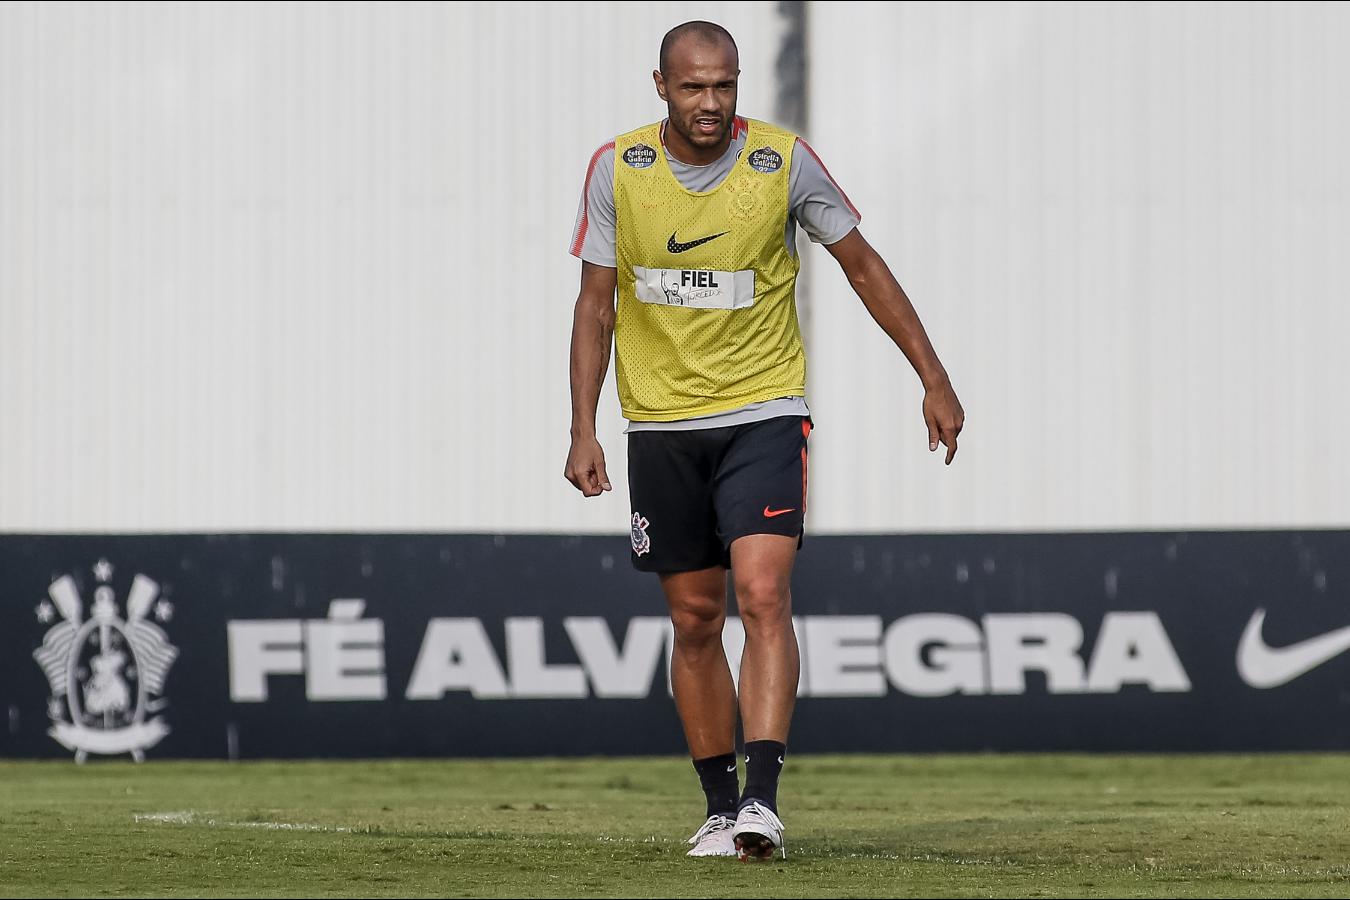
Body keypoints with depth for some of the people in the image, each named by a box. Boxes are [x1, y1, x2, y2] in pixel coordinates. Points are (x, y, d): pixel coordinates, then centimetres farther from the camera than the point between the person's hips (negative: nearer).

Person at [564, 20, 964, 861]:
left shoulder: (785, 160, -8)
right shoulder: (617, 169, -4)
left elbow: (861, 263, 4)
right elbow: (596, 302, 3)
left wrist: (934, 379, 4)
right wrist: (584, 430, -4)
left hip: (763, 413, -2)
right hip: (660, 422, 2)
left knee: (763, 594, -18)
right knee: (695, 618, 6)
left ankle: (763, 796, -23)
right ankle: (720, 806, 17)